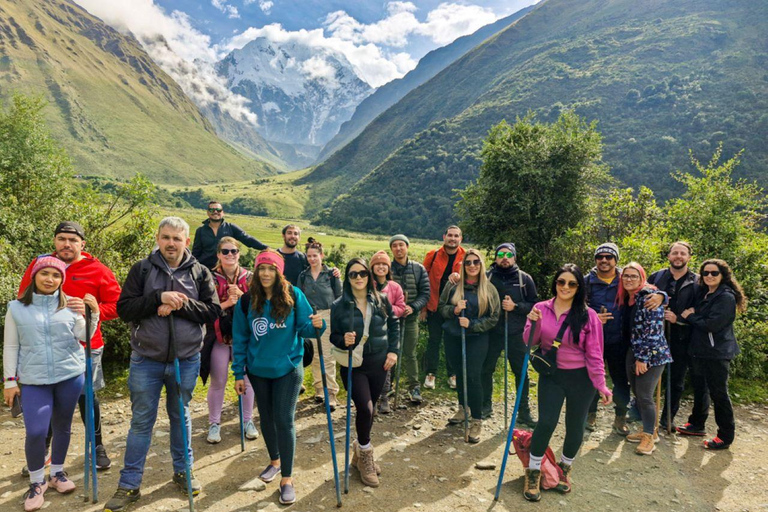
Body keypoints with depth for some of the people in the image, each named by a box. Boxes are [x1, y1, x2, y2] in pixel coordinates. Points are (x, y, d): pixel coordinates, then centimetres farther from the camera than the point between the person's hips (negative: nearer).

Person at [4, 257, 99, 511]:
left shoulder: (70, 305, 1)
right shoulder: (17, 308, 2)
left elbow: (83, 336, -6)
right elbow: (11, 347, 5)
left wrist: (94, 313, -22)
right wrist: (10, 380, 3)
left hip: (70, 375, 1)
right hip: (34, 380, -1)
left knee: (62, 426, 12)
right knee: (35, 431, -8)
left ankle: (57, 473, 32)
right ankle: (36, 482, 14)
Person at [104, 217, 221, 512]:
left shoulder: (200, 272, -1)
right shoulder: (142, 269, -2)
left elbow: (213, 311, -6)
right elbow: (124, 309, -9)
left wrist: (181, 304, -20)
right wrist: (159, 297, -22)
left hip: (186, 361, 1)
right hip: (146, 360, -1)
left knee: (181, 417, 17)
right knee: (141, 422, 9)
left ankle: (183, 472, 34)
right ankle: (129, 485, 23)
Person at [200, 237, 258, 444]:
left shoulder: (249, 277, 0)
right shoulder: (211, 278, -7)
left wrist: (242, 296, -17)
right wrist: (226, 303, -24)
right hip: (218, 336, -2)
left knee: (247, 379, 10)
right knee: (218, 382, 9)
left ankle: (248, 421, 26)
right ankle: (214, 423, 25)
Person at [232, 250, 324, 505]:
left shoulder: (294, 295, -11)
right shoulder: (246, 301, -6)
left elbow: (303, 328, -8)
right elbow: (239, 339, 0)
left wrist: (316, 325, -32)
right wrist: (239, 374, 0)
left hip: (288, 368, -3)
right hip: (258, 370, 3)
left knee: (284, 420, -3)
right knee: (266, 417, 17)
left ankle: (287, 479, 9)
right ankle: (274, 460, 40)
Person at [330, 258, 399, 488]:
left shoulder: (381, 301, -2)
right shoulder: (339, 305, -8)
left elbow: (394, 326, 10)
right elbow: (333, 335, -2)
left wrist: (393, 351, 2)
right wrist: (344, 340, -23)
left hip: (379, 364, 3)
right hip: (353, 365, -3)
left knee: (369, 409, 13)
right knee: (365, 408, -14)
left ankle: (361, 452, 36)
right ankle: (366, 454, 12)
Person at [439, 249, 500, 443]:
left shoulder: (489, 289, -5)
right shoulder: (453, 285, -1)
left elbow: (494, 317, -3)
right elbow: (441, 307, 5)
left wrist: (472, 324, -16)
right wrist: (454, 310, -17)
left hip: (476, 339, -3)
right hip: (453, 337, 3)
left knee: (472, 377, -7)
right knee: (459, 374, 16)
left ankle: (477, 421, 5)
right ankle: (463, 408, 38)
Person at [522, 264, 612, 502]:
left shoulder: (588, 315, -10)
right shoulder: (541, 308, -3)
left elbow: (594, 354, -7)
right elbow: (530, 343, -1)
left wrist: (601, 385, -10)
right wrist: (534, 323, -19)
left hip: (581, 378, -1)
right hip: (551, 375, 1)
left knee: (575, 427, 10)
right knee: (546, 422, -10)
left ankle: (565, 467, 38)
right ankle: (533, 472, 12)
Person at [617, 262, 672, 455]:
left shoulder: (649, 296, -15)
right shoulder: (626, 297, 9)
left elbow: (653, 329, -19)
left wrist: (643, 358, -19)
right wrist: (635, 356, 14)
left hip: (651, 354, -8)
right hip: (633, 353, 8)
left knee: (644, 396, -6)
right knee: (637, 394, 13)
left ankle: (650, 436, 10)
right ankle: (648, 430, 29)